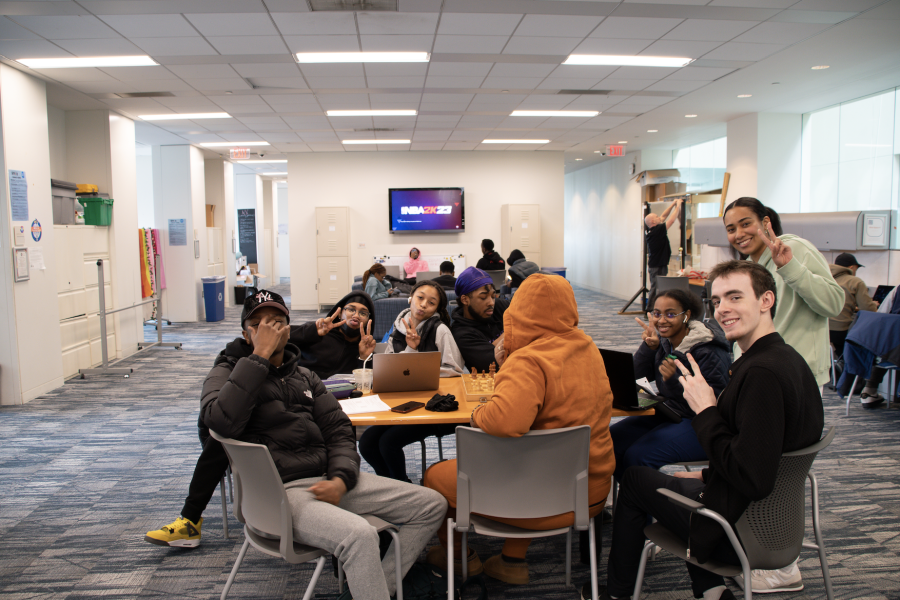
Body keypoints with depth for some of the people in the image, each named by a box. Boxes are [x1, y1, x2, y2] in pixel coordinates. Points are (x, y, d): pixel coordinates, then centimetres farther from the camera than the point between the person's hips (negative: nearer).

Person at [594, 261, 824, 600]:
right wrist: (709, 475, 14)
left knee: (635, 478, 9)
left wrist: (706, 410, -23)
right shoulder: (790, 359, 3)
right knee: (678, 478, 29)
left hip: (742, 531, -9)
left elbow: (754, 481, -32)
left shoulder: (761, 373, -29)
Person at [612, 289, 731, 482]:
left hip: (700, 426, -8)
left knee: (637, 456, -25)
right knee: (611, 439, -6)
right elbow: (638, 373, -3)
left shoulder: (710, 352, -19)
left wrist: (674, 381, -34)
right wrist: (649, 347, -18)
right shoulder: (664, 340, 3)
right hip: (668, 413, 8)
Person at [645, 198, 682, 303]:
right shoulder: (658, 230, -18)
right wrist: (678, 206, -6)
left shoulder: (649, 231, 7)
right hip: (658, 267, -9)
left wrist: (673, 204, 14)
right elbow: (672, 220, -17)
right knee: (656, 290, -6)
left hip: (653, 265, 9)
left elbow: (663, 217, 15)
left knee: (654, 289, 14)